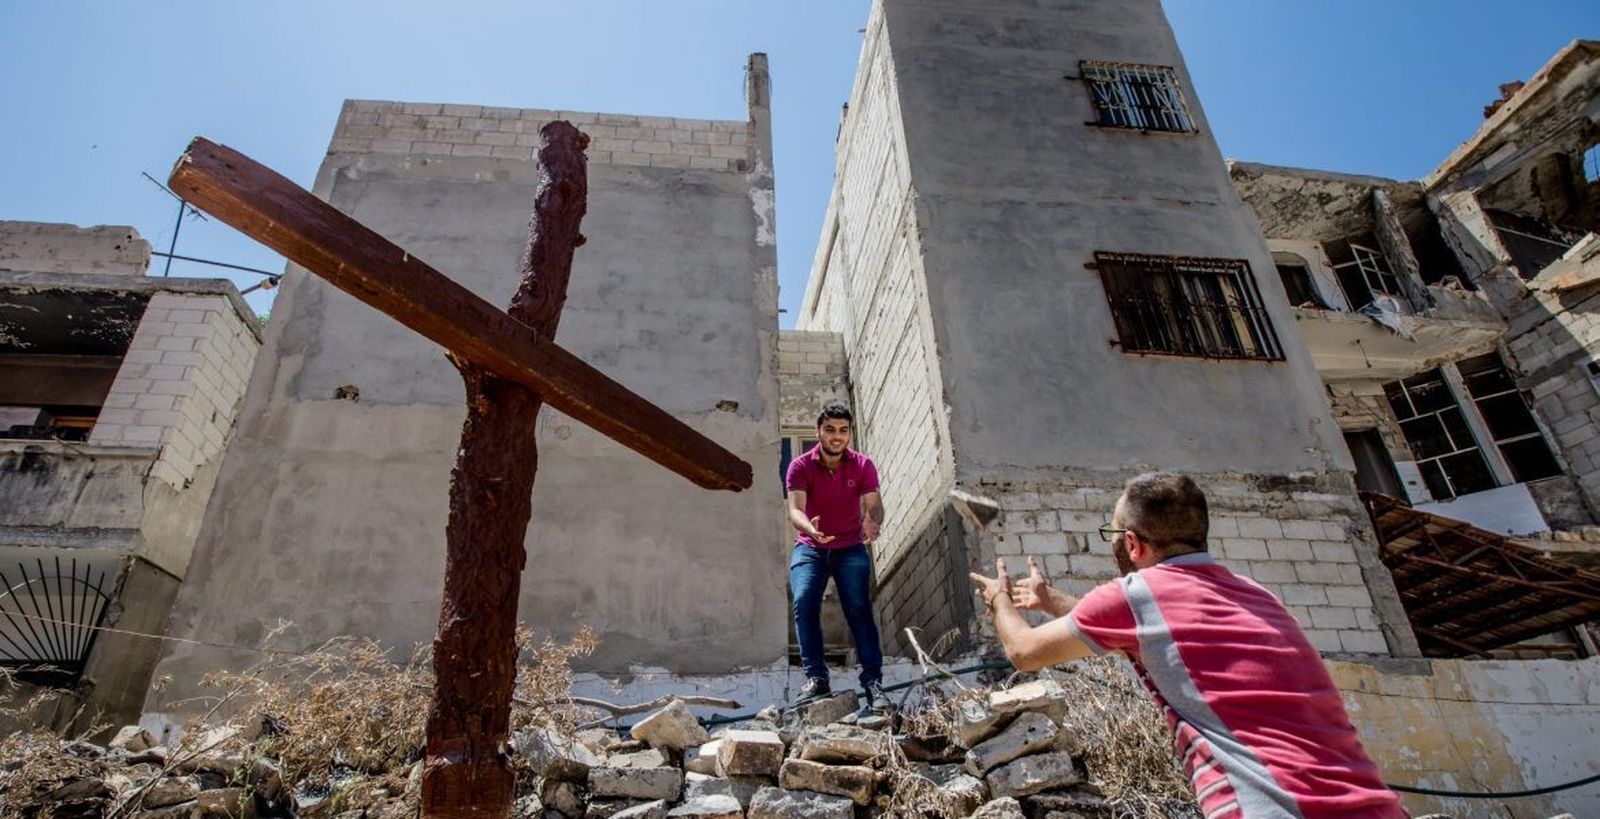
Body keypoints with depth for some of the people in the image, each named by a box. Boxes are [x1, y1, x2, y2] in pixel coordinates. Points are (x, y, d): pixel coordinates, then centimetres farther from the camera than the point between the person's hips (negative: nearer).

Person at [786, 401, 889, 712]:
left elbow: (874, 504, -15)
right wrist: (810, 529, -45)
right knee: (804, 604, -20)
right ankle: (816, 678, -17)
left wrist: (874, 523, -40)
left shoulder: (863, 466, -6)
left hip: (850, 549, 0)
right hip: (810, 548, 0)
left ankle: (873, 682, -15)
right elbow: (795, 508, -21)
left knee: (859, 609, -14)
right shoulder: (800, 466, -10)